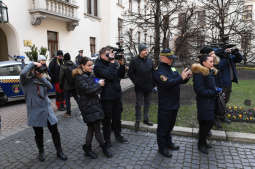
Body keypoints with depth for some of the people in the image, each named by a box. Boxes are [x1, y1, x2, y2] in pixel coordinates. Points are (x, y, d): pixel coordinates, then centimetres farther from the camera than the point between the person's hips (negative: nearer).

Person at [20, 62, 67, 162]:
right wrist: (33, 64, -20)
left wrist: (41, 77, -14)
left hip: (47, 110, 4)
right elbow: (23, 73, -31)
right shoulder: (26, 80, -8)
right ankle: (41, 152, 38)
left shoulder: (40, 79, 7)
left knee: (55, 132, 8)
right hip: (36, 112, -4)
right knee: (39, 134, 13)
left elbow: (50, 87, -6)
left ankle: (59, 152, 24)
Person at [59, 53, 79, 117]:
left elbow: (61, 77, -8)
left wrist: (61, 85, 4)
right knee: (76, 97, 17)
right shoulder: (74, 65, 1)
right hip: (74, 85, 5)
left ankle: (68, 113, 12)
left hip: (67, 86, -4)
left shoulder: (63, 66, -12)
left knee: (67, 99, 5)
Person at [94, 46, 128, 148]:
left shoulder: (112, 63, 9)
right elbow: (109, 75, -27)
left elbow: (121, 75, 7)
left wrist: (122, 64, -6)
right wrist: (112, 62, -22)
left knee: (117, 117, 19)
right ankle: (107, 139, 24)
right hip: (107, 97, -6)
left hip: (117, 95, 7)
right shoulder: (98, 66, -12)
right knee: (107, 119, 6)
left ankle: (118, 135, 38)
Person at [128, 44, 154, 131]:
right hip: (139, 88, -4)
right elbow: (130, 73, -5)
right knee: (138, 104, 3)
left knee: (147, 104, 14)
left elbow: (152, 72, 12)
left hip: (149, 87, 5)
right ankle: (137, 121, 16)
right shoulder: (134, 61, -8)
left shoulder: (150, 60, 6)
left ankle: (146, 119, 28)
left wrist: (153, 83, 7)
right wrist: (136, 82, -9)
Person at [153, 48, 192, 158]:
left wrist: (186, 77, -9)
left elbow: (181, 81, 12)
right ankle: (162, 147, 23)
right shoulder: (158, 71, -16)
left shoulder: (172, 68, 8)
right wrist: (181, 77, -36)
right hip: (165, 105, -8)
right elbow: (167, 83, -31)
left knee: (170, 125, 23)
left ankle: (168, 142, 42)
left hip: (174, 104, 8)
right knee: (163, 127, 7)